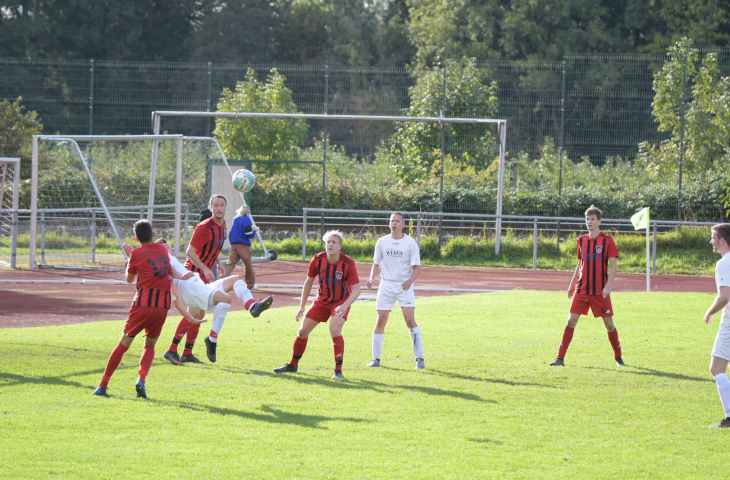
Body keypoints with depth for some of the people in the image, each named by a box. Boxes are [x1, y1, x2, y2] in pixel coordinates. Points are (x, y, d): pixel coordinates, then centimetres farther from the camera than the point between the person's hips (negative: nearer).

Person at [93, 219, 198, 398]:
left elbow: (129, 278, 16)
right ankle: (141, 379, -7)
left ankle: (103, 385, 3)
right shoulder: (163, 249, 14)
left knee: (123, 344, 6)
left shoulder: (136, 253, 3)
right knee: (150, 346, 18)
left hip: (142, 304, -3)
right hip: (162, 306, 3)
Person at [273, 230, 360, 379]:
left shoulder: (348, 263, -22)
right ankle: (293, 365, 26)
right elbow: (308, 282, 3)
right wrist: (302, 306, 3)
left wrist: (345, 306, -36)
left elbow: (356, 289, -19)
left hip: (341, 302, -4)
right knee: (303, 331, 4)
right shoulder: (318, 260, -12)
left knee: (335, 329, -27)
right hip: (322, 301, 4)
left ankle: (338, 370, -19)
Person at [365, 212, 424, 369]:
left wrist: (410, 281, -24)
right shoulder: (382, 242, 5)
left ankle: (419, 358, -6)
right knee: (381, 321, -2)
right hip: (386, 285, 3)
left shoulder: (410, 243, -4)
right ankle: (376, 358, 8)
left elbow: (416, 267, -5)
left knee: (410, 320, -13)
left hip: (405, 286, -3)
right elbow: (376, 264, 15)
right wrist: (372, 278, -4)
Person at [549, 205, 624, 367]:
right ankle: (560, 358, -5)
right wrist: (572, 283, 16)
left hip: (600, 291, -3)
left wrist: (608, 285, -18)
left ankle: (618, 358, 19)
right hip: (581, 290, 4)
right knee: (571, 321, -6)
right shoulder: (581, 241, 10)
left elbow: (613, 266, -6)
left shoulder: (607, 241, -4)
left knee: (609, 324, 3)